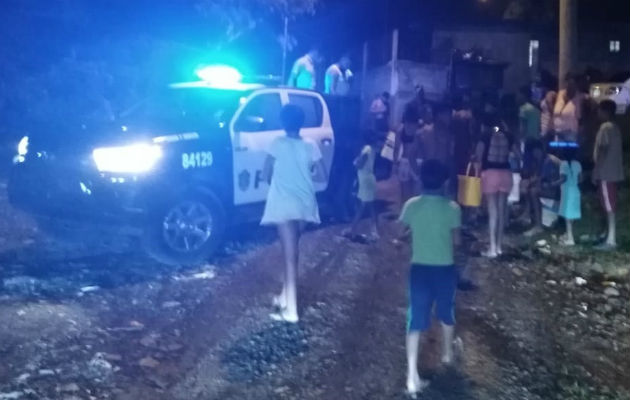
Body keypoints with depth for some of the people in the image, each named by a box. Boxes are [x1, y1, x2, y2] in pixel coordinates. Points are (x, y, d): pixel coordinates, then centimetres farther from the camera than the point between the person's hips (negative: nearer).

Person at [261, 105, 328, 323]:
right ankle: (286, 296, 30)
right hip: (304, 204, 4)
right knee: (292, 250, 22)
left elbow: (265, 174, -2)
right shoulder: (311, 146, 3)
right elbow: (322, 176, 4)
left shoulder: (278, 143, -5)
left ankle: (290, 309, -8)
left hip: (283, 204, -4)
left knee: (290, 254, -6)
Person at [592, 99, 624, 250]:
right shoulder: (615, 128, 15)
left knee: (609, 206, -8)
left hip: (606, 173, -9)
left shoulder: (605, 127, -14)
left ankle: (611, 240, -7)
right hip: (613, 172, 9)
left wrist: (596, 172, -15)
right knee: (609, 205, 14)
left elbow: (602, 151, -18)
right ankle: (609, 236, 20)